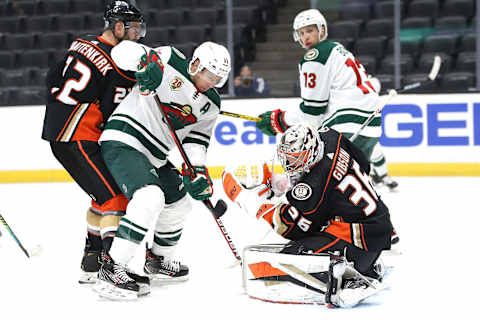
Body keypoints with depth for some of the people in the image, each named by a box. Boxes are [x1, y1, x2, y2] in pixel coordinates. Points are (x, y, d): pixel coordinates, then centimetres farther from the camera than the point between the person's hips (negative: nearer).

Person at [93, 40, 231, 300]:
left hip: (153, 158, 9)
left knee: (179, 200, 21)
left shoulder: (210, 105, 10)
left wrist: (197, 171, -8)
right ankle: (112, 270, -28)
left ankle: (158, 261, 43)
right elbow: (124, 50, -12)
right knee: (150, 197, -29)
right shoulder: (169, 61, -9)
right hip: (123, 141, -9)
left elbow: (195, 141, 9)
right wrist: (145, 62, -32)